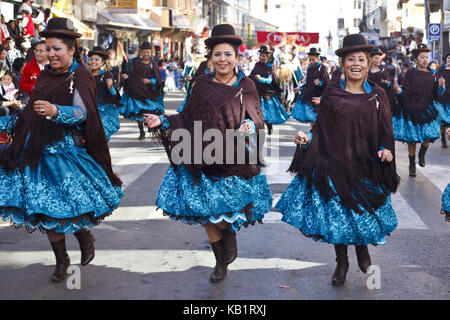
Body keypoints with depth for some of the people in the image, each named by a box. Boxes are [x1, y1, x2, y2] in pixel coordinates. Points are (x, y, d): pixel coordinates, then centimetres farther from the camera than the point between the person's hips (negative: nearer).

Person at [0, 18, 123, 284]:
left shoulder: (80, 77, -7)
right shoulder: (46, 76, 13)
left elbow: (81, 112, -23)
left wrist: (55, 111, -41)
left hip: (68, 151, -6)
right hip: (40, 152, 6)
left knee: (68, 207, -7)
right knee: (47, 209, 6)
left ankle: (87, 237, 27)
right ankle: (61, 261, 22)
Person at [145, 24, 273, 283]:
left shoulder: (246, 86, 2)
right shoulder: (202, 85, 7)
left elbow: (257, 118, 0)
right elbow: (188, 118, 10)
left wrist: (249, 126, -21)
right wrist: (163, 121, -2)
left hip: (234, 159, -2)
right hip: (204, 158, 2)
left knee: (227, 212, -9)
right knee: (207, 213, 6)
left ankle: (230, 237, 27)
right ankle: (221, 262, 24)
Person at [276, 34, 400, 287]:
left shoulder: (377, 95, 2)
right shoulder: (332, 93, 3)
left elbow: (385, 132, 5)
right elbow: (321, 127, 5)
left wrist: (386, 150, -13)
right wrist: (307, 138, -13)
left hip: (365, 166, 0)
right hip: (333, 162, 0)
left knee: (362, 213, 5)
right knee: (335, 214, 5)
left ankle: (362, 249, 37)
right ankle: (342, 262, 25)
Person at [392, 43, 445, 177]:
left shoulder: (432, 75, 8)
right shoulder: (411, 73, -3)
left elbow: (438, 93, 8)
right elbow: (406, 92, -5)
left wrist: (441, 85, -11)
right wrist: (399, 90, -26)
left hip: (428, 110, 3)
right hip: (412, 110, -3)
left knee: (429, 136, -6)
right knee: (412, 139, 2)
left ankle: (422, 155, 26)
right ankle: (412, 165, 17)